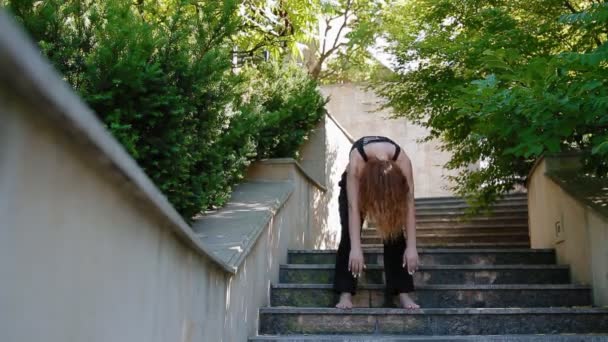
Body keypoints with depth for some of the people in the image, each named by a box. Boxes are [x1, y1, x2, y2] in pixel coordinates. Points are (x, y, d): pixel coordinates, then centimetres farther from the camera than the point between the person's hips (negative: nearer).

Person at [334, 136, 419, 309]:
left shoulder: (403, 161, -38)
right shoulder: (356, 160, -43)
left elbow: (409, 206, -37)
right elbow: (353, 207, -46)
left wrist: (411, 247, -41)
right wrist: (356, 248, -52)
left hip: (392, 188, 1)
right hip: (355, 182, -1)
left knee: (395, 231, -12)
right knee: (349, 232, -16)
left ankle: (403, 293, -8)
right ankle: (345, 293, -14)